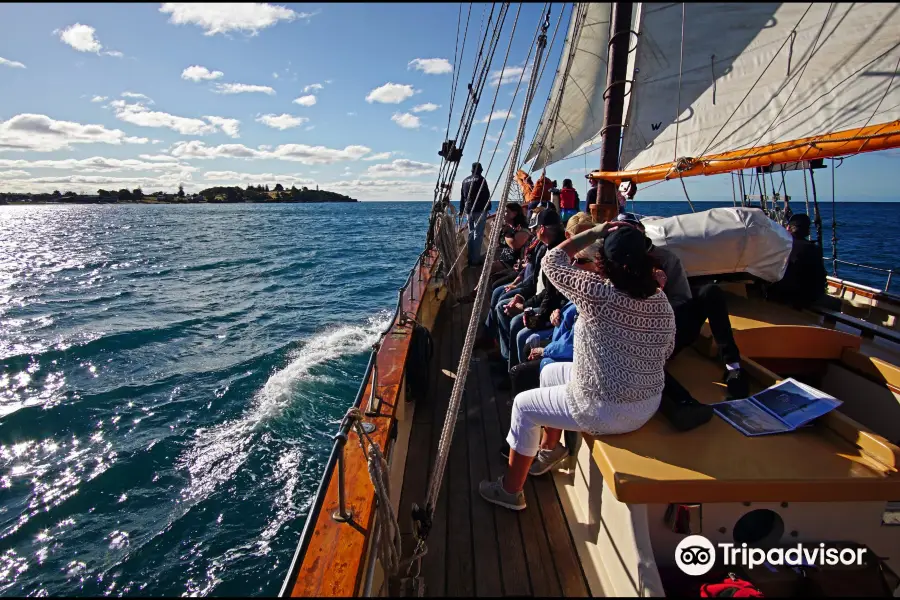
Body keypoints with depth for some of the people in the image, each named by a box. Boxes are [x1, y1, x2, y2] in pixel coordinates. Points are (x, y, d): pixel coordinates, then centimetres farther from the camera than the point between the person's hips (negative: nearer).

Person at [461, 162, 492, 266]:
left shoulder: (465, 180, 13)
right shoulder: (480, 179, -7)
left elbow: (462, 196, 18)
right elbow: (486, 195, -9)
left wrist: (462, 210, 23)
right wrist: (488, 208, 0)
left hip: (468, 210, 7)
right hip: (479, 210, -7)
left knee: (471, 233, 14)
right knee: (478, 234, -6)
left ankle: (470, 259, 17)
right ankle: (475, 260, -8)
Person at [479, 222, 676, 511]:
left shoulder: (600, 293, -25)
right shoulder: (661, 300, -3)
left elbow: (551, 262, -12)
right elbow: (665, 351, 9)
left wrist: (593, 234, -7)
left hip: (605, 411, -8)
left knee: (523, 406, 12)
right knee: (550, 373, 24)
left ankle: (510, 490, 25)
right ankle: (549, 450, 44)